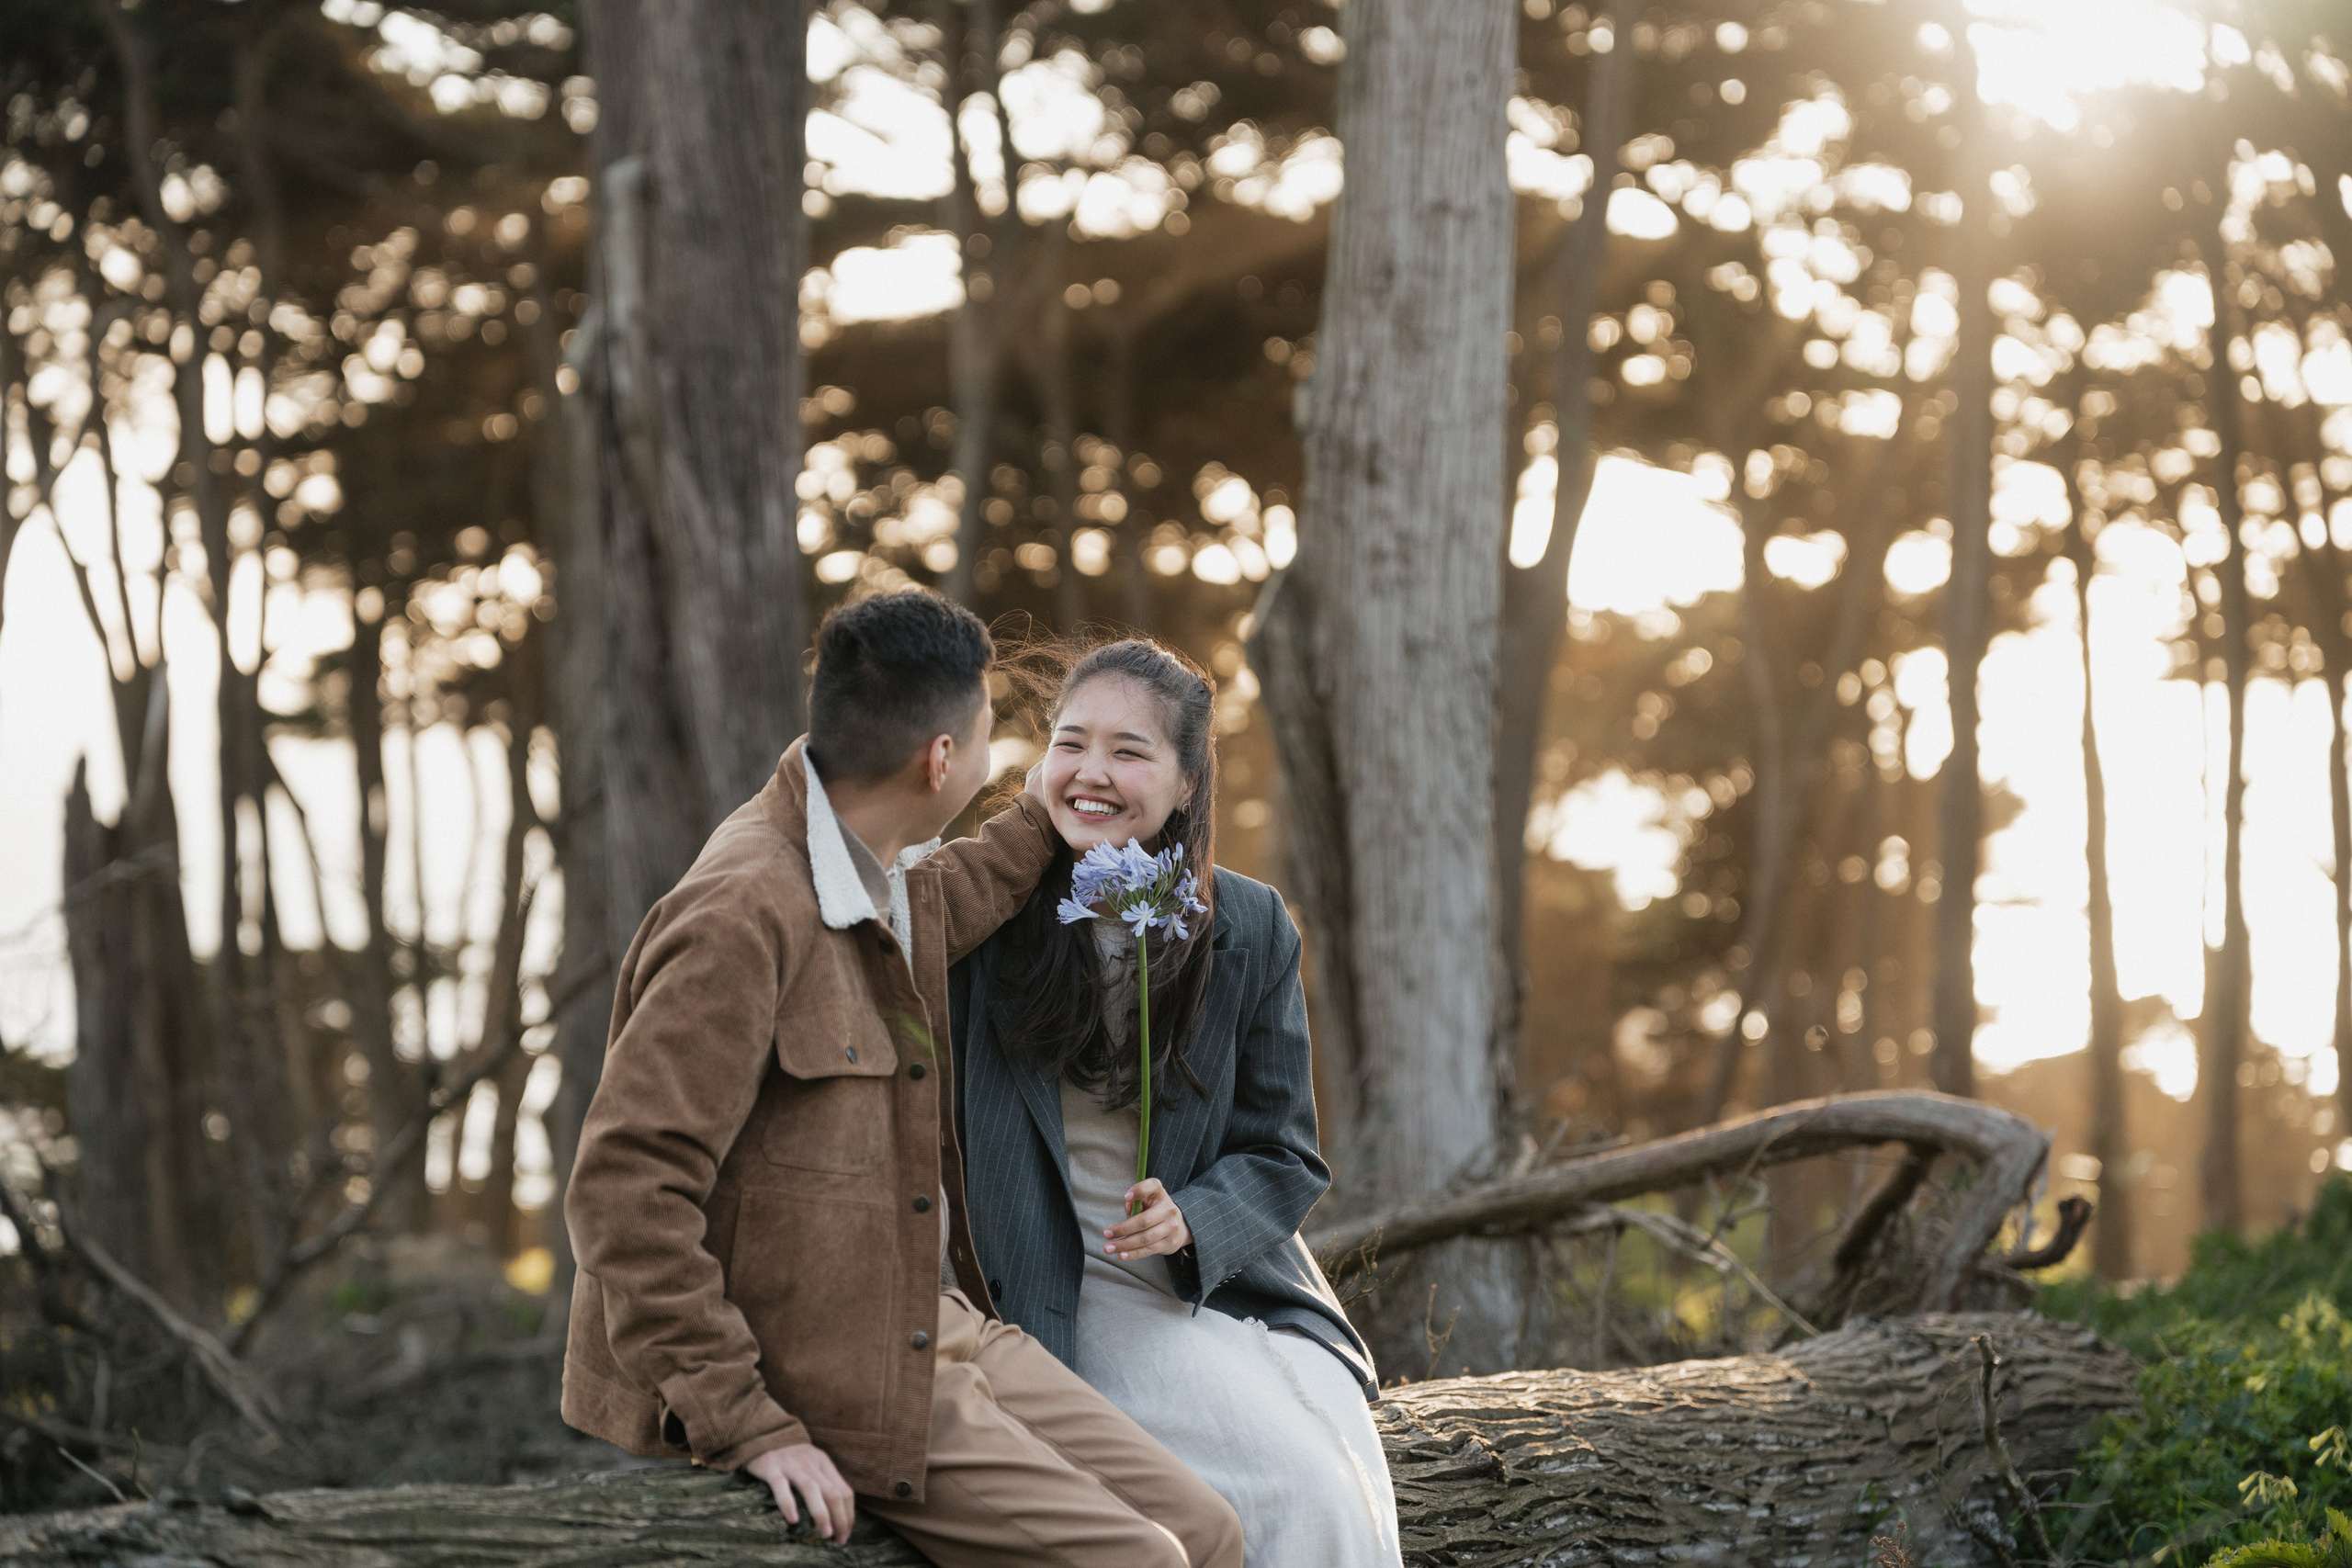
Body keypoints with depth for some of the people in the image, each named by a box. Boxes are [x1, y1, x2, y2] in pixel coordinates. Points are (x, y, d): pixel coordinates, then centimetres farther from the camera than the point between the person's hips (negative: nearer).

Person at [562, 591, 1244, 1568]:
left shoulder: (888, 877, 9)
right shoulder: (748, 912, -21)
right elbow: (624, 1190, -25)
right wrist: (745, 1425, -26)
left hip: (944, 1330, 9)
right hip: (825, 1382, -9)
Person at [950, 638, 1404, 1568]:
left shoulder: (1250, 931, 3)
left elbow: (1284, 1156, 6)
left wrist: (1191, 1221, -13)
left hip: (1233, 1277, 3)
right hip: (1085, 1302, -3)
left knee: (1357, 1485, -22)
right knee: (1306, 1489, -23)